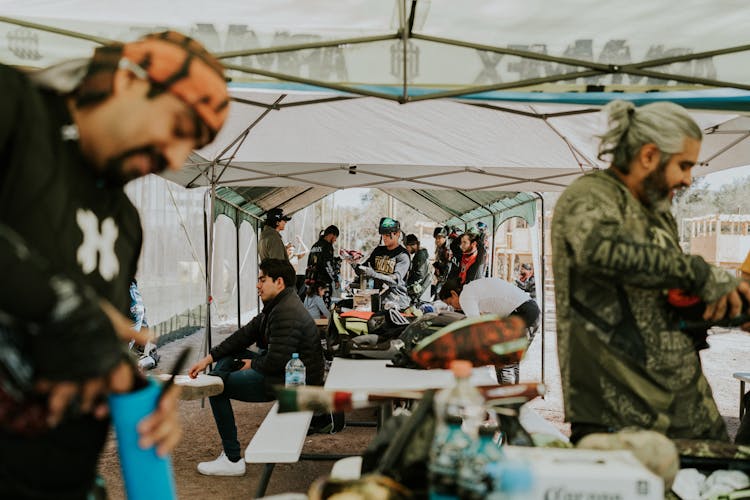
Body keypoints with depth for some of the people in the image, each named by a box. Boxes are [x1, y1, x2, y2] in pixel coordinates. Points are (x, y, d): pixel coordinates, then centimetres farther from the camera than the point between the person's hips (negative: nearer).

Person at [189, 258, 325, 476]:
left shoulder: (286, 314, -23)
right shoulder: (277, 305, 11)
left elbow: (275, 362, -28)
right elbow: (245, 334, 12)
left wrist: (253, 364, -5)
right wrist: (208, 358, 7)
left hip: (293, 382, -11)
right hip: (285, 370, 11)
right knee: (227, 357, 18)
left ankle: (233, 459, -2)